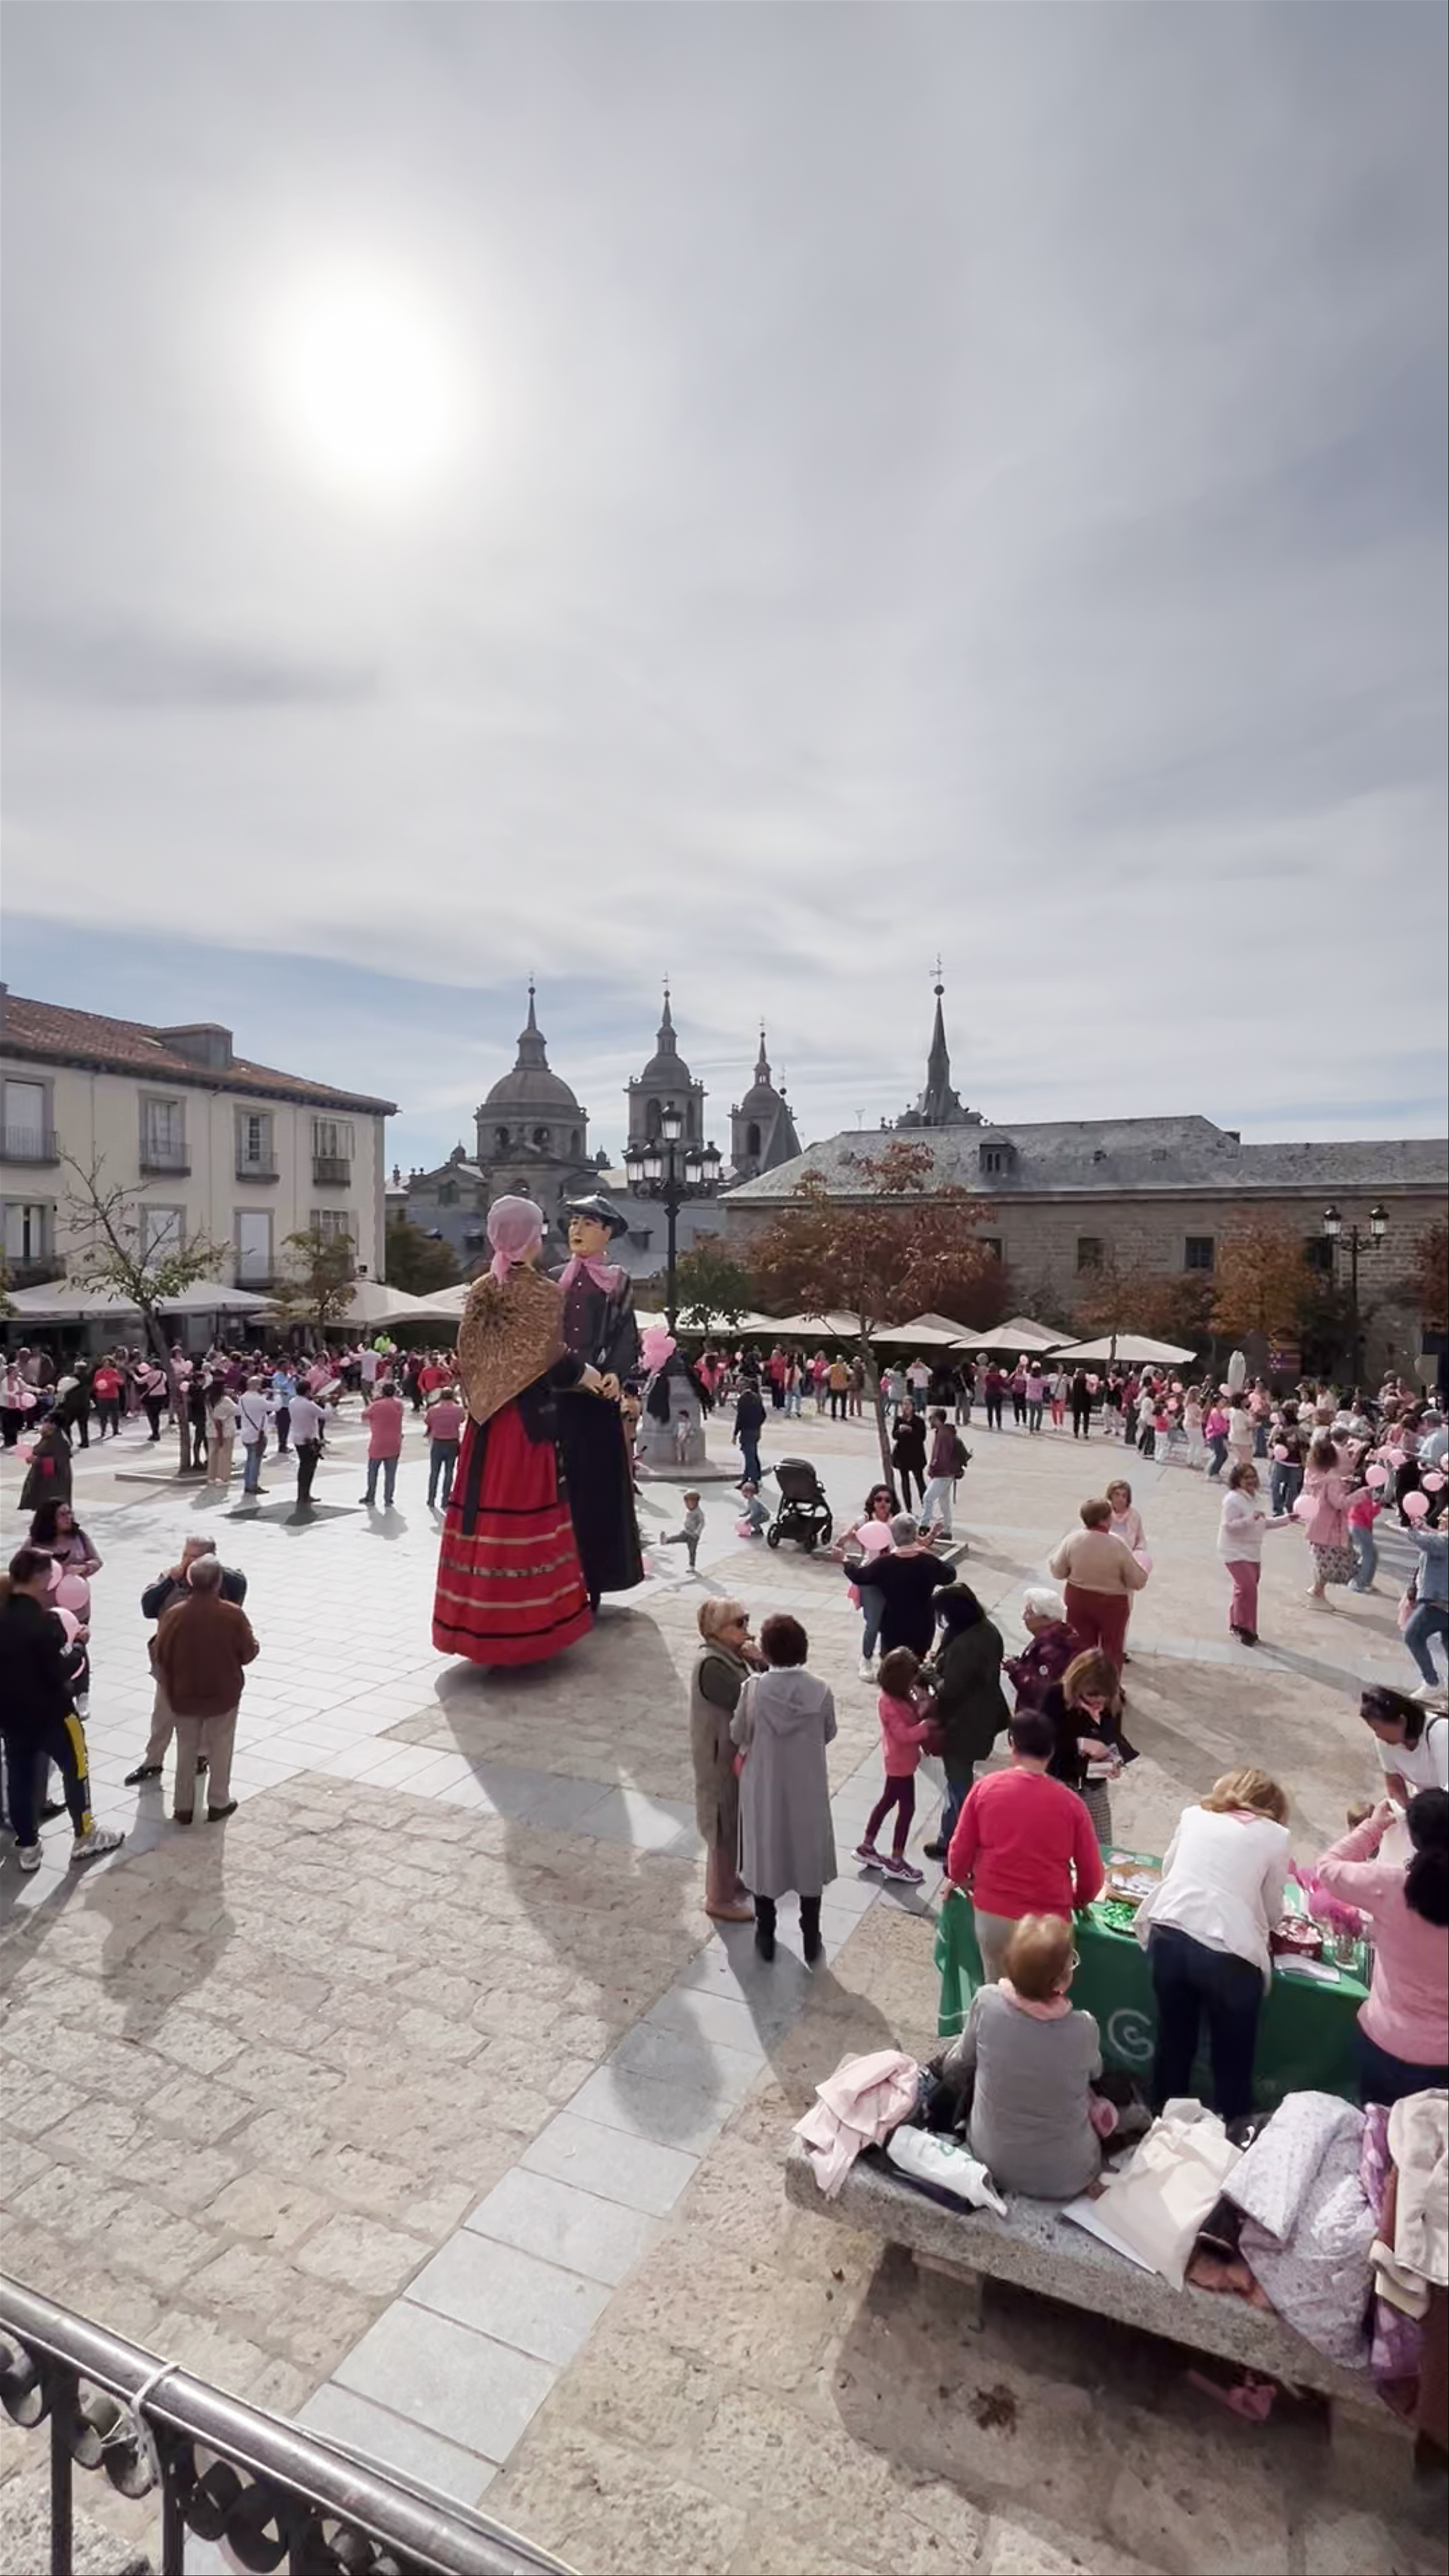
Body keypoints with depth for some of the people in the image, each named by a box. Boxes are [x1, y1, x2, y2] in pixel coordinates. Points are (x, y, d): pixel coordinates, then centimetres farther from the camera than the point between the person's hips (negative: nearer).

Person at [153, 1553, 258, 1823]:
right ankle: (218, 1804, 24)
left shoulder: (174, 1614, -14)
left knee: (186, 1750, 17)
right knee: (220, 1749, 15)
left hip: (184, 1696, 2)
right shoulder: (233, 1615, -19)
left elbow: (162, 1657, -4)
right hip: (223, 1695, -2)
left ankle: (183, 1807, 25)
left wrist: (169, 1689, 11)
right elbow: (248, 1654, -9)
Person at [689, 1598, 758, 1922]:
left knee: (736, 1823, 24)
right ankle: (720, 1900, 22)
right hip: (722, 1757, -9)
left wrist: (757, 1662, -15)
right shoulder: (712, 1666, -27)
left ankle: (729, 1879, 43)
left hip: (736, 1752, 9)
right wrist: (756, 1664, -22)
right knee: (726, 1827, 6)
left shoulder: (729, 1655, 2)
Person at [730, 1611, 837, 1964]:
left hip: (764, 1790, -1)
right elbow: (828, 1735, 0)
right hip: (808, 1791, 1)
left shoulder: (754, 1688, -21)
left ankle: (766, 1937, 34)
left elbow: (738, 1735, -8)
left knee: (764, 1859, 19)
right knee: (809, 1860, 19)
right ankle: (811, 1941, 32)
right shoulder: (820, 1691, -17)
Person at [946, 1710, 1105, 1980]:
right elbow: (1093, 1877, 0)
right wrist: (1076, 1901, 21)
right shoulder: (1070, 1803, -7)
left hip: (992, 1914, 1)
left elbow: (959, 1852, 1)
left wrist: (960, 1880, 22)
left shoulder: (986, 1788, -6)